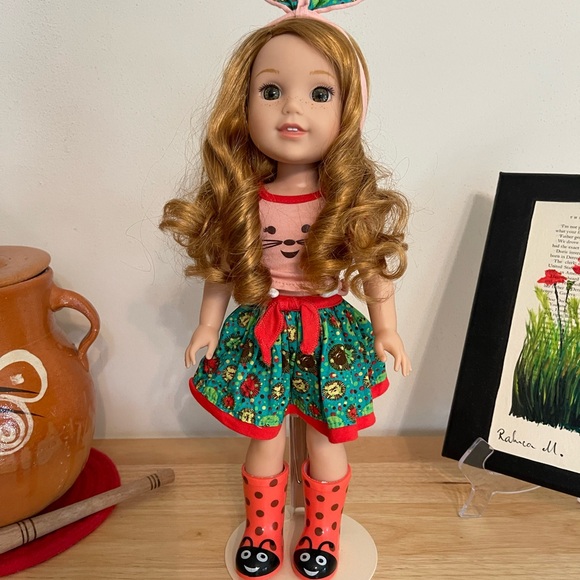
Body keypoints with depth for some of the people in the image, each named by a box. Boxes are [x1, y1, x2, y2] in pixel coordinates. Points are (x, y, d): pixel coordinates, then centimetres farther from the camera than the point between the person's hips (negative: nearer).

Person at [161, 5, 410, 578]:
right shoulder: (238, 202, -10)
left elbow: (375, 269, -2)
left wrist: (386, 330, 4)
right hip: (259, 333, 1)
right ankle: (263, 532, 43)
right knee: (264, 441, 16)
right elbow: (220, 268, 2)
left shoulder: (354, 202, -13)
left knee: (327, 443, 16)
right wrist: (208, 326, 7)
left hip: (331, 334, 0)